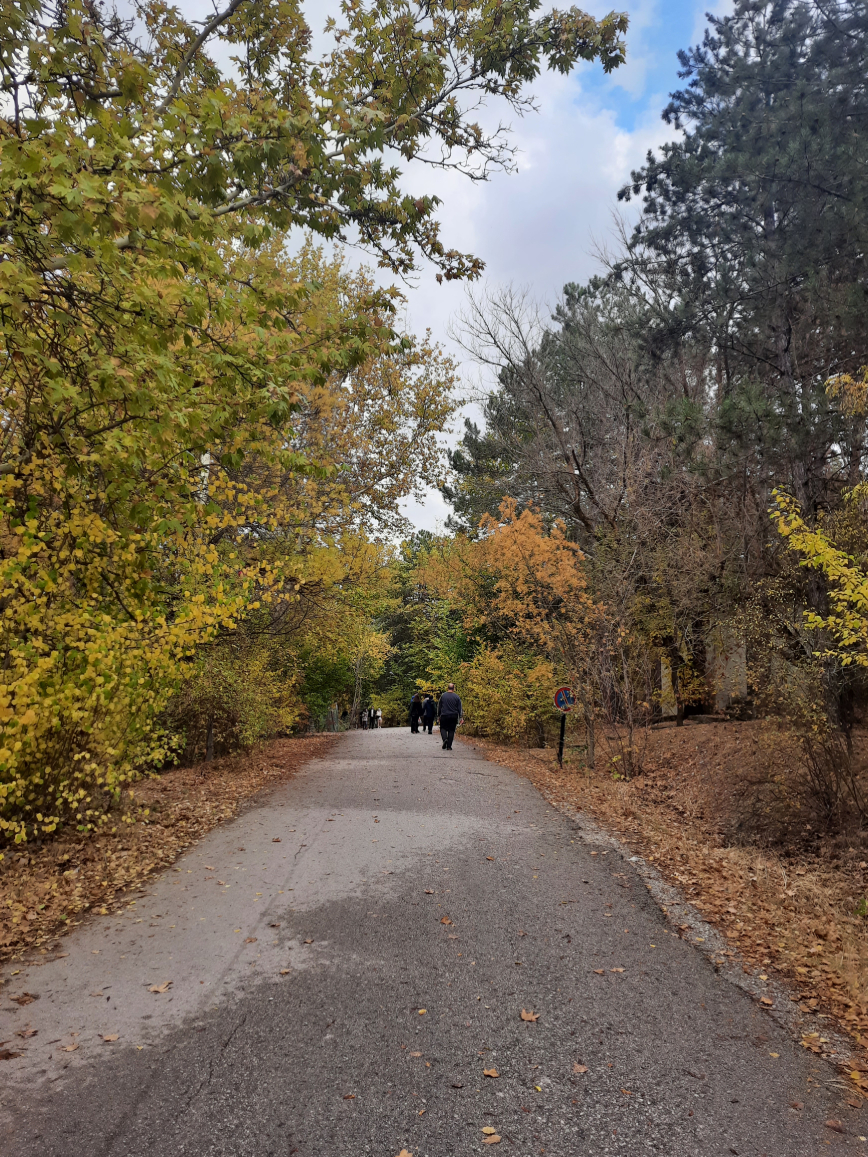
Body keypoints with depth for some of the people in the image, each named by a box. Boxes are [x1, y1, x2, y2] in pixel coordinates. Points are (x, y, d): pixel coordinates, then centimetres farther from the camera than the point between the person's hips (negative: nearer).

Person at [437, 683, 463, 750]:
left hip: (444, 716, -1)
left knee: (443, 728, 12)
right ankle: (449, 746, 4)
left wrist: (438, 715, 15)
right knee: (451, 730, 7)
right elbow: (459, 708, 1)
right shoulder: (456, 697, 0)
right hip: (453, 717, 1)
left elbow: (439, 706, 5)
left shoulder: (443, 696, 0)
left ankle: (445, 739, -16)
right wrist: (460, 717, 5)